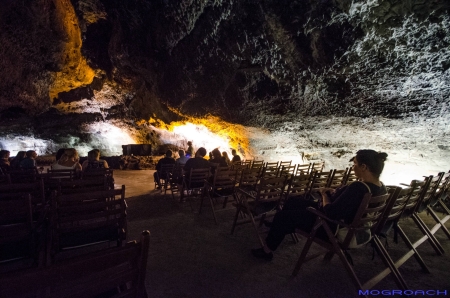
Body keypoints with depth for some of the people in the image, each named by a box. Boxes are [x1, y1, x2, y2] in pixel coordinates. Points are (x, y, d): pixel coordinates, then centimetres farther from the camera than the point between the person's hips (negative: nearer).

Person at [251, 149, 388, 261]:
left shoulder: (358, 188, -33)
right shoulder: (381, 187, -2)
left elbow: (330, 212, -30)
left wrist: (325, 197, -12)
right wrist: (332, 193, 0)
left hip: (332, 228, -10)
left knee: (282, 216, 0)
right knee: (292, 201, 16)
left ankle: (267, 250, 21)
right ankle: (279, 228, 36)